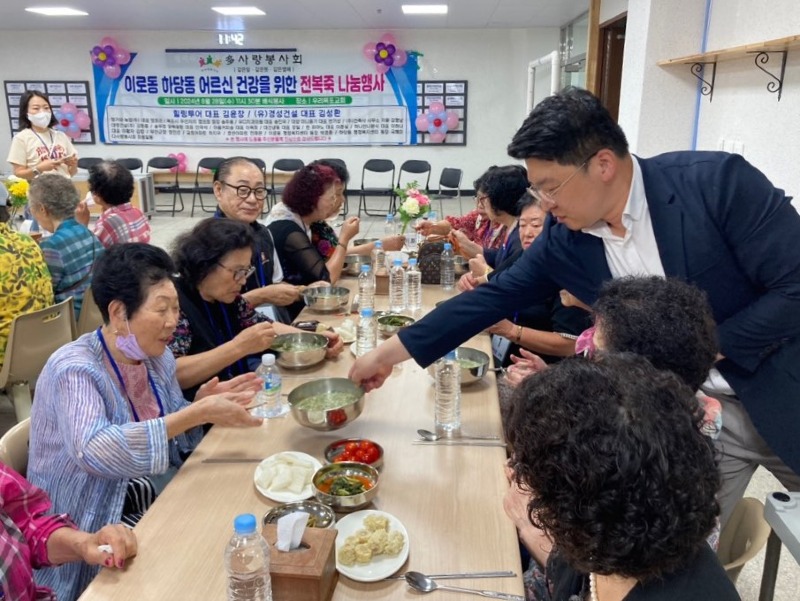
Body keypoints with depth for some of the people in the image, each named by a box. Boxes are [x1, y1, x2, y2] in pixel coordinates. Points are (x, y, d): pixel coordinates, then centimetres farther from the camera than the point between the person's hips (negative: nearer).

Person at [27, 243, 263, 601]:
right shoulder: (74, 369, -23)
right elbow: (93, 452, -40)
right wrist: (197, 413, -40)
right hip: (91, 530, -7)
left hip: (158, 501, 7)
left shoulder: (156, 356, 0)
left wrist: (202, 405, -13)